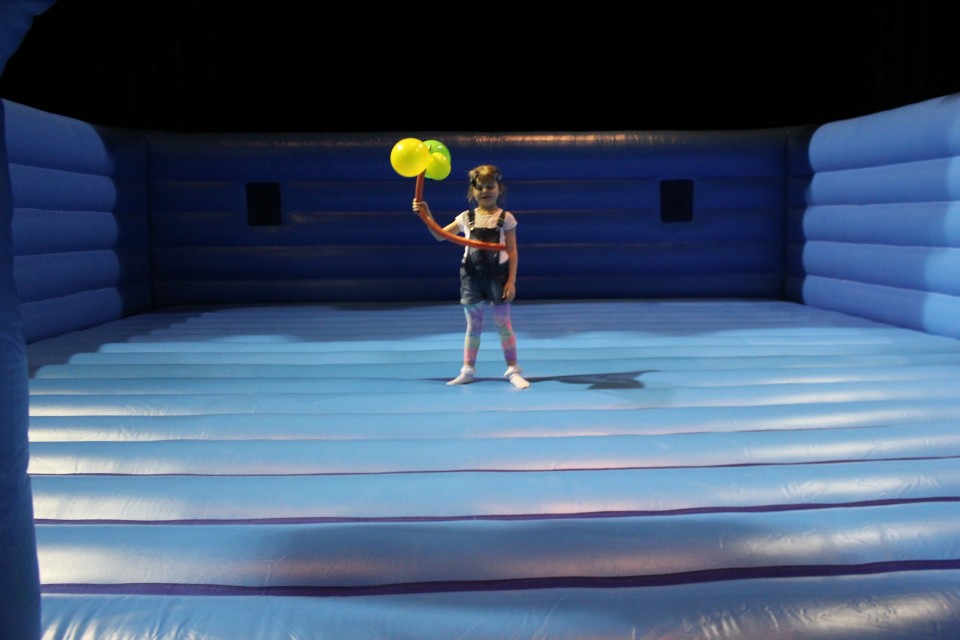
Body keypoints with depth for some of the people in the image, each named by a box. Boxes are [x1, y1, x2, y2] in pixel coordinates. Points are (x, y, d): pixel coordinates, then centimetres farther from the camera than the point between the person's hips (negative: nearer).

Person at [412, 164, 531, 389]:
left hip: (498, 275, -2)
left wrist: (511, 280, -9)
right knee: (473, 325, 9)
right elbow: (441, 235, 9)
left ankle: (513, 370, 11)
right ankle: (468, 370, 18)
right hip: (472, 276, 2)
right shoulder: (466, 218, 6)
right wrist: (427, 215, -4)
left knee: (503, 324, 1)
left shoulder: (506, 218, -1)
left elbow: (512, 251, -3)